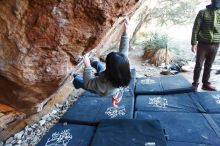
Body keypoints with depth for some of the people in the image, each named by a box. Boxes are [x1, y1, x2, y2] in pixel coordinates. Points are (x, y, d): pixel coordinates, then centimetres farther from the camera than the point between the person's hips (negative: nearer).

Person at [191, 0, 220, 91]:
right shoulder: (203, 13, -1)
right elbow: (195, 29, -5)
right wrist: (193, 43, -12)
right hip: (203, 44, -3)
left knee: (209, 66, 9)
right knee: (199, 65, 1)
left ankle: (206, 84, 19)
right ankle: (195, 83, 14)